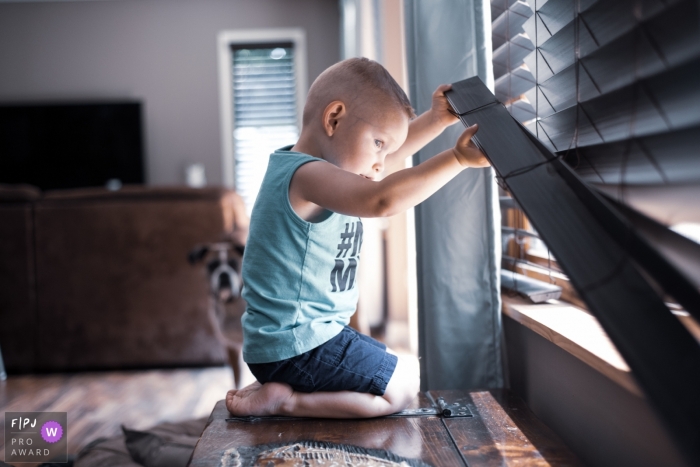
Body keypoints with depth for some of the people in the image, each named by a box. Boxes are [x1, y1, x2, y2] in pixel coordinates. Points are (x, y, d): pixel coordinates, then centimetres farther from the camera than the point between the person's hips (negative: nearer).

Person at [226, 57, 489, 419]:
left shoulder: (302, 165, 8)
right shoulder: (308, 175, -24)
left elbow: (394, 149, 17)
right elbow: (382, 200, -43)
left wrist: (437, 119, 5)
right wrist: (458, 158, -39)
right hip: (298, 346, -10)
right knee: (402, 387, 1)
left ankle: (279, 387, 13)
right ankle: (286, 400, -5)